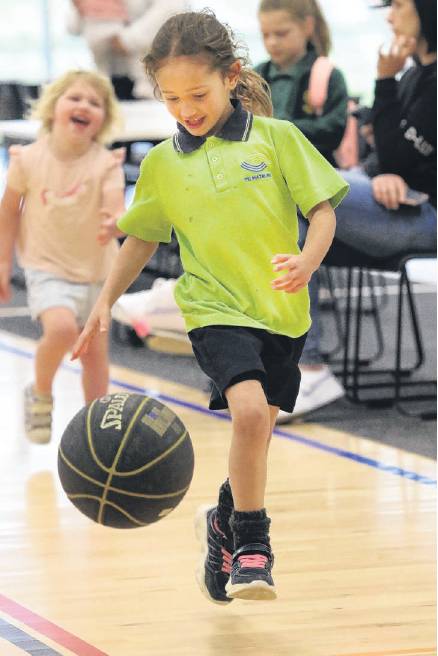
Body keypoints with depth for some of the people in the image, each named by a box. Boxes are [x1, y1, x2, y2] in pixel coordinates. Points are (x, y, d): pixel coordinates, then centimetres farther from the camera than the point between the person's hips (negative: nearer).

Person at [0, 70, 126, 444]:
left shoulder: (106, 164, -13)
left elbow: (117, 212, -26)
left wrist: (114, 224, -50)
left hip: (95, 271, 2)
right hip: (47, 268, -2)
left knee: (95, 350, 9)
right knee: (61, 328, -27)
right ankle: (40, 395, -1)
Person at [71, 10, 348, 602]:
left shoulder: (276, 137, -2)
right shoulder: (162, 163, 3)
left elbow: (322, 208, -2)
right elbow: (143, 237, 16)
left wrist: (307, 264, -20)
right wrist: (106, 302, 10)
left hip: (282, 311, 1)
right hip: (216, 309, -1)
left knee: (256, 433, 12)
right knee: (249, 409, -25)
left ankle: (224, 524, 40)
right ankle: (252, 542, -10)